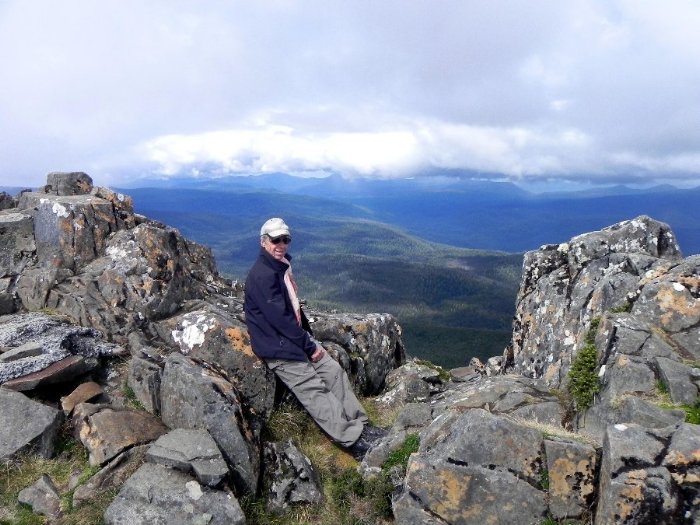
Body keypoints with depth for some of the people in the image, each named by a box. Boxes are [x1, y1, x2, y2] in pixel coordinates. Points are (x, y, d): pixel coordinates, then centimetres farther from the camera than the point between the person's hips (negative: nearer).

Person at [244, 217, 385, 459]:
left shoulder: (282, 267, 11)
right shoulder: (262, 275, -20)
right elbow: (279, 318, -22)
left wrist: (309, 337, 8)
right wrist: (309, 346, -15)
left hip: (296, 337, 9)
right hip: (277, 346, -9)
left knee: (334, 370, -1)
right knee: (314, 391, -11)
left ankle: (360, 425, 2)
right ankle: (353, 441, -11)